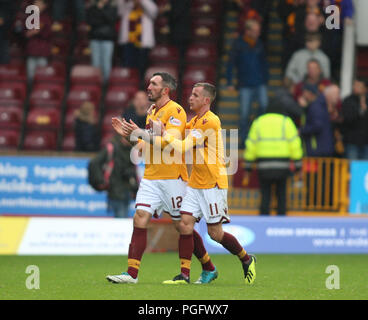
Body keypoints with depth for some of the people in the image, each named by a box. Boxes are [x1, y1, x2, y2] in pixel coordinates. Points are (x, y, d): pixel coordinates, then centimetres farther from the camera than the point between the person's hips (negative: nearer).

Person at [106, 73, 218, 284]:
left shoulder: (175, 111, -10)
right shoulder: (153, 112, 16)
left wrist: (142, 133, -18)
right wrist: (128, 135, 10)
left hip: (172, 177, -7)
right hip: (151, 177, 7)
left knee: (182, 225, 2)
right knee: (140, 219, -7)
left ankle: (209, 269, 19)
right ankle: (132, 274, -11)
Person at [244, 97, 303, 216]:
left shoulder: (258, 122, 9)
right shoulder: (286, 122, 2)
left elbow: (251, 144, 7)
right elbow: (294, 143, -3)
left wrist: (248, 163, 12)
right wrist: (297, 162, 2)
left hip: (264, 165, 1)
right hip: (282, 164, -1)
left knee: (265, 195, 5)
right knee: (281, 195, 8)